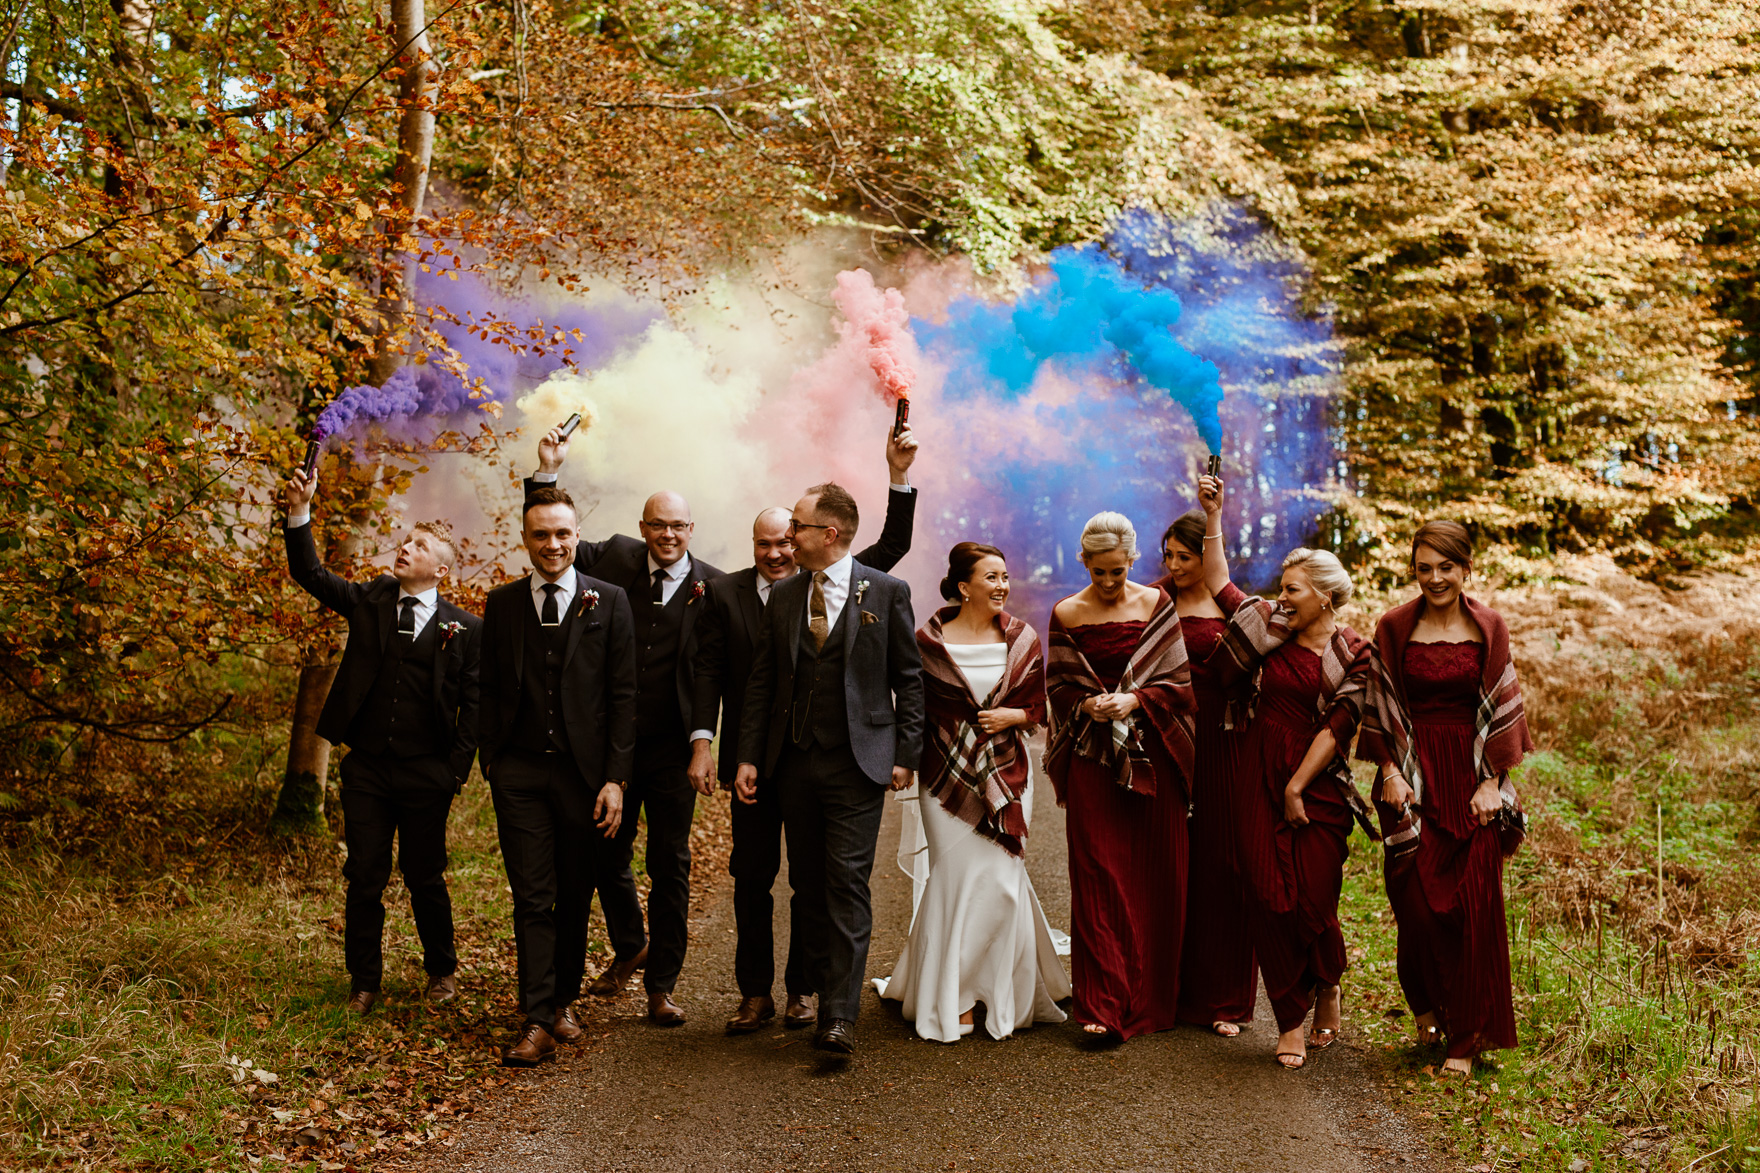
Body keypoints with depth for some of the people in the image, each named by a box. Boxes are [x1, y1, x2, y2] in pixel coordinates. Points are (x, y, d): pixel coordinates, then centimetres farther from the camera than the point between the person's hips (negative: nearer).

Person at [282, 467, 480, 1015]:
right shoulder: (369, 600, 7)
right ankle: (364, 982, 21)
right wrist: (300, 513, -17)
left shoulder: (465, 628, -2)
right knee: (364, 878, 6)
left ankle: (441, 970, 30)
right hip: (366, 768, 2)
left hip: (426, 775, -2)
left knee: (425, 878, 9)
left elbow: (473, 705, -2)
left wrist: (456, 771, -7)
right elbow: (309, 573, -4)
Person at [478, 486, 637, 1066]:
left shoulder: (609, 601, 1)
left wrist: (616, 778, -7)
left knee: (575, 898, 10)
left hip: (583, 771, -1)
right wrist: (491, 760, 5)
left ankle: (564, 1000, 28)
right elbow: (490, 689, 12)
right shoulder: (502, 603, 8)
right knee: (532, 899, -2)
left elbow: (623, 696, -2)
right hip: (519, 773, 1)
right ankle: (537, 1023, 0)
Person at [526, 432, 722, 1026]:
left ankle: (661, 985, 16)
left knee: (670, 866, 4)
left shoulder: (712, 587, -6)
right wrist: (546, 473, -3)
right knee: (608, 856, 16)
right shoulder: (617, 558, 1)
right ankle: (628, 948, 42)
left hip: (672, 750, -2)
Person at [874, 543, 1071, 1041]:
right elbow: (913, 707, 3)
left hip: (1005, 771, 2)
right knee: (958, 878, -1)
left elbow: (1038, 706, 10)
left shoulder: (1022, 640, 5)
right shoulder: (929, 640, -2)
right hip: (947, 773, -2)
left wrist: (1011, 715, -9)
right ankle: (952, 999, 14)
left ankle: (1004, 993, 19)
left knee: (1000, 878, 0)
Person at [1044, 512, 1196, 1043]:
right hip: (1092, 759, 0)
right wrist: (1086, 705, -13)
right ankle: (1104, 1006, -1)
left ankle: (1154, 998, 19)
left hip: (1153, 757, 1)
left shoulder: (1157, 605, 2)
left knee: (1157, 878, 4)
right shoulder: (1067, 614, 3)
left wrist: (1135, 700, -14)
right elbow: (1057, 685, 7)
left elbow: (1181, 680, 1)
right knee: (1099, 878, -4)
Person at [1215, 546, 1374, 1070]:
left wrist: (1297, 787, -12)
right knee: (1269, 899, 0)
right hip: (1258, 779, 3)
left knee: (1312, 903, -2)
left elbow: (1337, 727, -8)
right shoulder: (1268, 629, 8)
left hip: (1317, 784, -3)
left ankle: (1327, 988, 31)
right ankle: (1290, 1019, 15)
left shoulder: (1353, 653, -3)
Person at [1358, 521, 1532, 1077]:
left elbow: (1499, 709, 3)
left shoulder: (1489, 628, 1)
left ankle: (1467, 1035, 12)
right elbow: (1382, 708, 2)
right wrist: (1390, 771, -7)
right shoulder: (1394, 627, -1)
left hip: (1472, 775, 1)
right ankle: (1427, 1003, 28)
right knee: (1417, 900, 0)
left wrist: (1492, 781, -4)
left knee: (1474, 905, 0)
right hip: (1414, 776, 0)